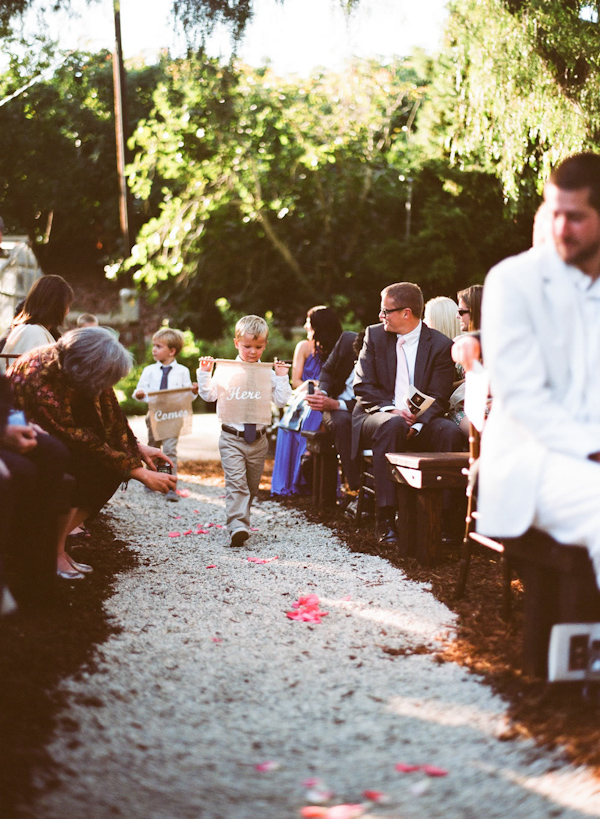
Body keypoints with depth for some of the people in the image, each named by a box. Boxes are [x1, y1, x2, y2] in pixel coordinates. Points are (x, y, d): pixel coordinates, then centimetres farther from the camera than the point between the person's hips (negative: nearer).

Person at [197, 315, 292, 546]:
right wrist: (204, 373, -12)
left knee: (251, 486, 13)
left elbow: (282, 401, -1)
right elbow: (209, 395, -3)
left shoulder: (269, 373, 3)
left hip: (258, 439, 3)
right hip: (232, 438, -3)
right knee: (236, 483, -15)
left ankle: (240, 521, 30)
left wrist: (282, 377, -9)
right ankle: (238, 527, -22)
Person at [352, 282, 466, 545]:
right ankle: (386, 518, -37)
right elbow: (363, 385, 1)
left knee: (451, 432, -30)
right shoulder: (374, 335, 7)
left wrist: (416, 424, -22)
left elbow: (438, 398, -3)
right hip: (378, 415, 0)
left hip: (420, 421, 1)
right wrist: (391, 410, -17)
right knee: (392, 425, -36)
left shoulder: (441, 345, 2)